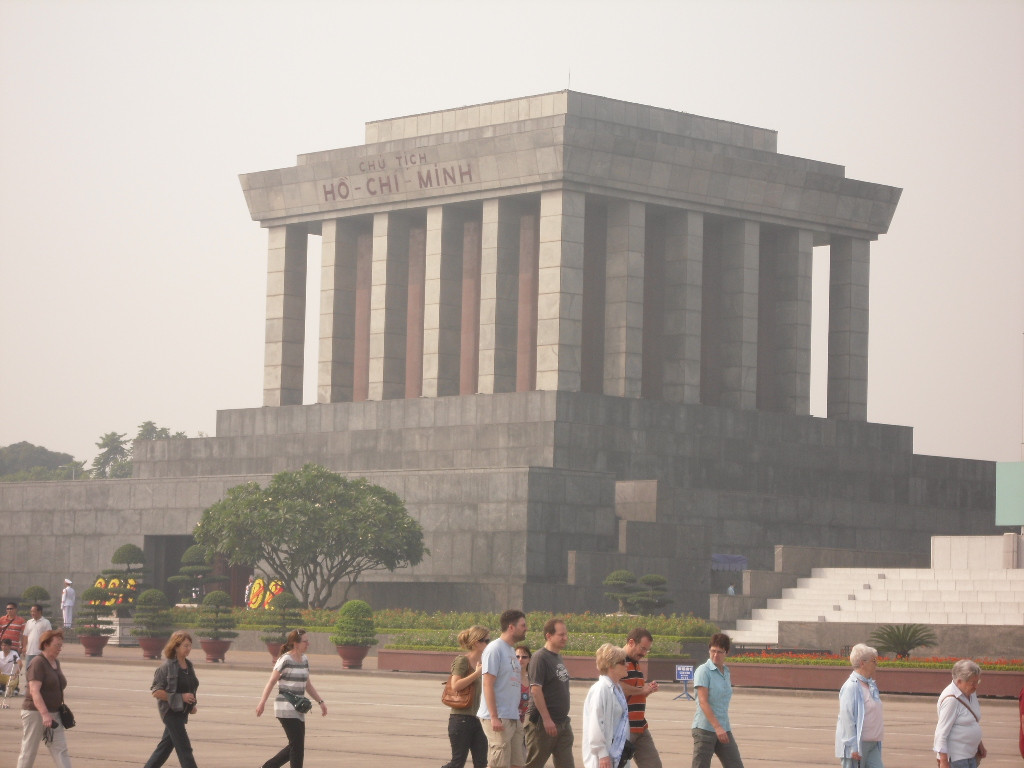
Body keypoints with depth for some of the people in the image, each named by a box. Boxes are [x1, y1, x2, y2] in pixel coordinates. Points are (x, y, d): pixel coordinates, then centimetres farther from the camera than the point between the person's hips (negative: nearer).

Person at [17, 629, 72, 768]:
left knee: (61, 751, -1)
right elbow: (34, 691, -22)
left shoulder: (56, 663, 12)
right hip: (35, 713, -8)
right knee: (29, 752, 1)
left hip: (53, 714, 8)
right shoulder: (38, 663, -14)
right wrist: (45, 714, -31)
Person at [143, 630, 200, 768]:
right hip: (170, 711, -8)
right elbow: (156, 692, -15)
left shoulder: (189, 666, 10)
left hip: (182, 712, 8)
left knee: (165, 746, 14)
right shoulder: (166, 667, -13)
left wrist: (194, 704, 6)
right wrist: (181, 697, -21)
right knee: (184, 749, -8)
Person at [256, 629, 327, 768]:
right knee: (297, 746, -10)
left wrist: (320, 701, 16)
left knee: (296, 746, 9)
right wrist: (262, 703, -17)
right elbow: (271, 682, -11)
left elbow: (308, 685, 21)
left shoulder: (304, 660, 13)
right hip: (286, 708, -8)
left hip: (298, 709, 8)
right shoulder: (285, 660, -10)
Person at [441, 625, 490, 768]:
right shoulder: (462, 660, -9)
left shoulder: (481, 663, 16)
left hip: (477, 718, 8)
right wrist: (477, 673, -18)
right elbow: (456, 685, -21)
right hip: (461, 718, -8)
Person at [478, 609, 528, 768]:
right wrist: (494, 717, -21)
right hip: (498, 718, -9)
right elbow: (488, 684, -16)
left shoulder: (511, 650, 16)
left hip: (514, 719, 9)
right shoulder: (495, 649, -11)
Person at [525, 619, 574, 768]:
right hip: (543, 722, -9)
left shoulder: (558, 657, 14)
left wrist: (564, 718, 18)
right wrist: (546, 719, -22)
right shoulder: (541, 657, -13)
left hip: (562, 722, 9)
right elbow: (535, 689, -20)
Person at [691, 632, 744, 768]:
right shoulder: (703, 671, -9)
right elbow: (703, 702, -17)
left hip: (724, 730, 7)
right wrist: (717, 727, -24)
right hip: (705, 728, -7)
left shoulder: (726, 673, 14)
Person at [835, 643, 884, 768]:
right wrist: (853, 747, -20)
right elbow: (847, 718, -18)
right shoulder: (851, 686, -16)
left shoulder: (871, 685, 12)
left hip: (872, 745, 9)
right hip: (856, 744, -9)